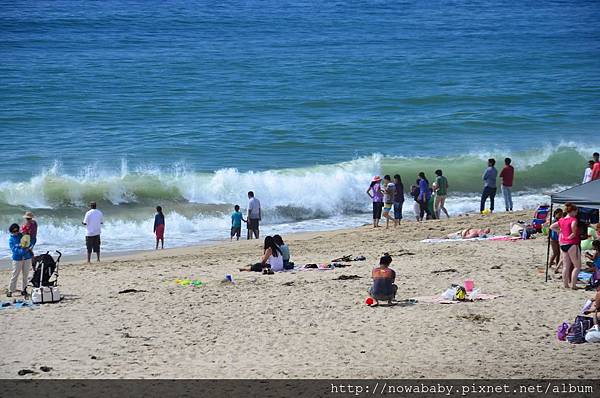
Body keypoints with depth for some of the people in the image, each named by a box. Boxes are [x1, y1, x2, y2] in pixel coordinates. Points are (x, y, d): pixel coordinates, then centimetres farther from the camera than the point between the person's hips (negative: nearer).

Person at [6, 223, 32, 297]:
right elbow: (14, 249, -13)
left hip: (26, 257, 3)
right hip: (17, 259, -3)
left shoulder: (22, 235, 6)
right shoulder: (11, 239, -3)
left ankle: (24, 289, 16)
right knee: (15, 275, -5)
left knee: (25, 275, 7)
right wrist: (23, 250, -25)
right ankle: (10, 290, 1)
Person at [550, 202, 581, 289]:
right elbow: (573, 225, -30)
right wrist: (573, 234, -15)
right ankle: (573, 285, -7)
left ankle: (566, 284, 15)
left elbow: (552, 227, 19)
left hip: (563, 245, 7)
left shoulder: (562, 220, 12)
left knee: (566, 266, 13)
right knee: (577, 266, 0)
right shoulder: (573, 219, -9)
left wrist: (559, 231, 14)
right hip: (572, 244, -7)